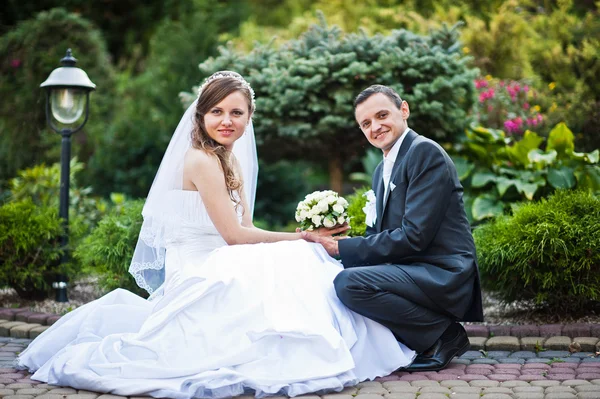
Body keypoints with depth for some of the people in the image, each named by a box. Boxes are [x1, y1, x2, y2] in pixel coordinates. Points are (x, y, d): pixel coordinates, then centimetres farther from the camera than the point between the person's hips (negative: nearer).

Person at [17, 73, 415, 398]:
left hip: (216, 267, 10)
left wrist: (304, 239, -7)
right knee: (295, 264, -24)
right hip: (200, 275, -10)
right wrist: (304, 236, -9)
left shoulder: (230, 161, 13)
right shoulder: (202, 160, -15)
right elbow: (234, 235, -17)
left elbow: (245, 229, 8)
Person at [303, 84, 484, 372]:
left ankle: (442, 335, -8)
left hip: (443, 275, -10)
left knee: (348, 282, -27)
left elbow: (413, 236, -20)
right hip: (410, 270, 10)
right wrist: (332, 244, -3)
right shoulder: (382, 170, 18)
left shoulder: (425, 152, -11)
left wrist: (341, 248, -16)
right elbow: (378, 236, 15)